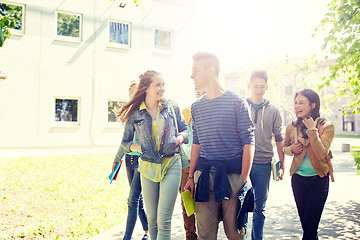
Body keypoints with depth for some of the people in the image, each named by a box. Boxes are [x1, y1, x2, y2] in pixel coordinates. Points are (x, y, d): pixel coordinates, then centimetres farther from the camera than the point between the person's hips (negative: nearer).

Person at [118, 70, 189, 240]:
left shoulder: (172, 107, 3)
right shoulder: (134, 113, 0)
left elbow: (185, 129, 14)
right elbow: (125, 141, 10)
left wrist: (180, 138, -7)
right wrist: (134, 147, -10)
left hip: (171, 164, -1)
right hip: (147, 167, 1)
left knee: (164, 220, -6)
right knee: (151, 218, 12)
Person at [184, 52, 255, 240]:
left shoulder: (236, 102, -4)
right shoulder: (196, 107, 11)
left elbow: (248, 143, -5)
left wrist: (243, 180, -11)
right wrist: (191, 177, 12)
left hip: (232, 174, -4)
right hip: (204, 175, 4)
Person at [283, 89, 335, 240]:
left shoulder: (326, 126, -8)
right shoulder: (292, 127, 1)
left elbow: (321, 154, -19)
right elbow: (284, 147, 16)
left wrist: (312, 131, -21)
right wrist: (291, 149, -6)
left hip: (318, 180, -3)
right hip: (298, 179, 4)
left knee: (309, 227, -4)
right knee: (305, 225, 14)